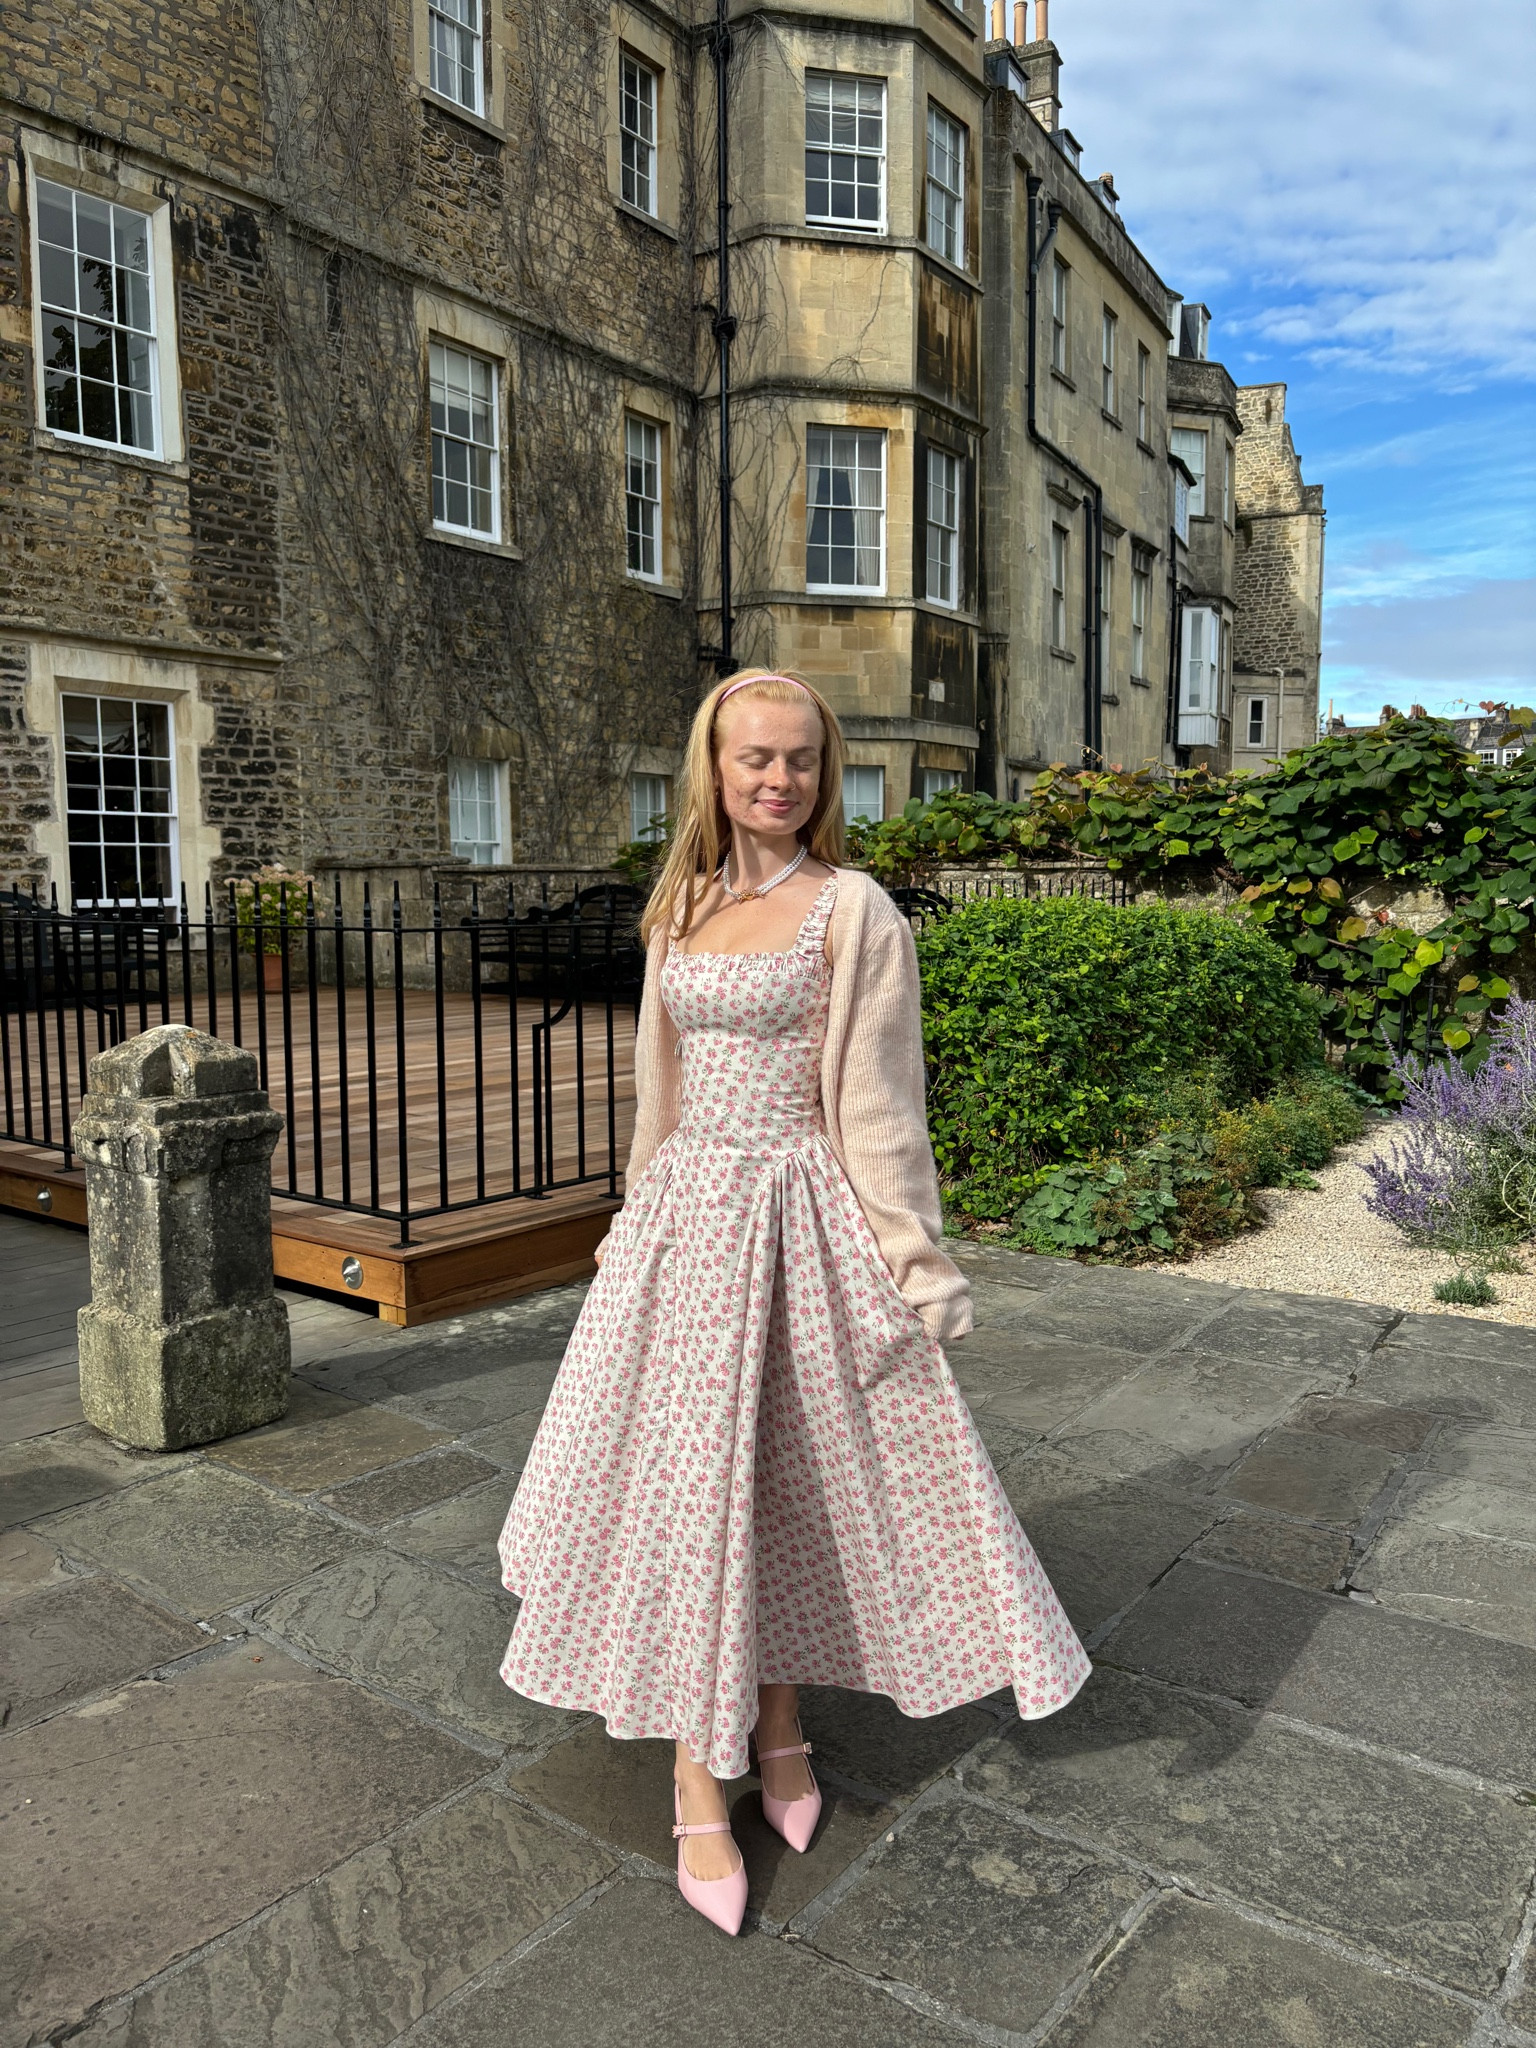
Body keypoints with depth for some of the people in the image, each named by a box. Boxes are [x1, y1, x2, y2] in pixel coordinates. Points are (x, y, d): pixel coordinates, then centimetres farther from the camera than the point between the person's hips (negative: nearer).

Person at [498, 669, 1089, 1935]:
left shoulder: (853, 909, -6)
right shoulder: (683, 908, 9)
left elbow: (880, 1104, -8)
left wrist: (917, 1263, -8)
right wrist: (639, 1217, 21)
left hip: (800, 1223, -4)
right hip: (686, 1217, 5)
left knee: (792, 1478, 9)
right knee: (685, 1480, 6)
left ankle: (781, 1722, 35)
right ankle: (701, 1782, 21)